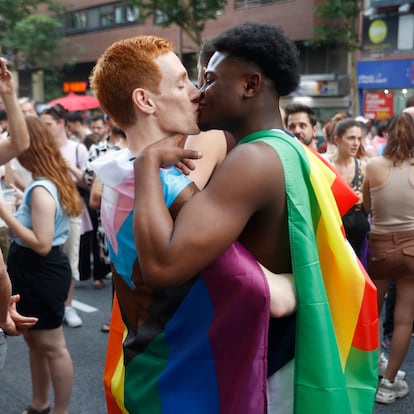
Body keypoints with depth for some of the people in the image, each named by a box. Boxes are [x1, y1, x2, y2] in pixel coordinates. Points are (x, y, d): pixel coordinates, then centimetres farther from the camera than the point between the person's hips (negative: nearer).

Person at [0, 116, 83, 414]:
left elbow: (42, 244, -27)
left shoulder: (41, 190, -24)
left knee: (52, 347, 4)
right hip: (33, 271, 11)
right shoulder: (49, 183, 7)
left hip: (42, 274, -11)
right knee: (34, 341, 21)